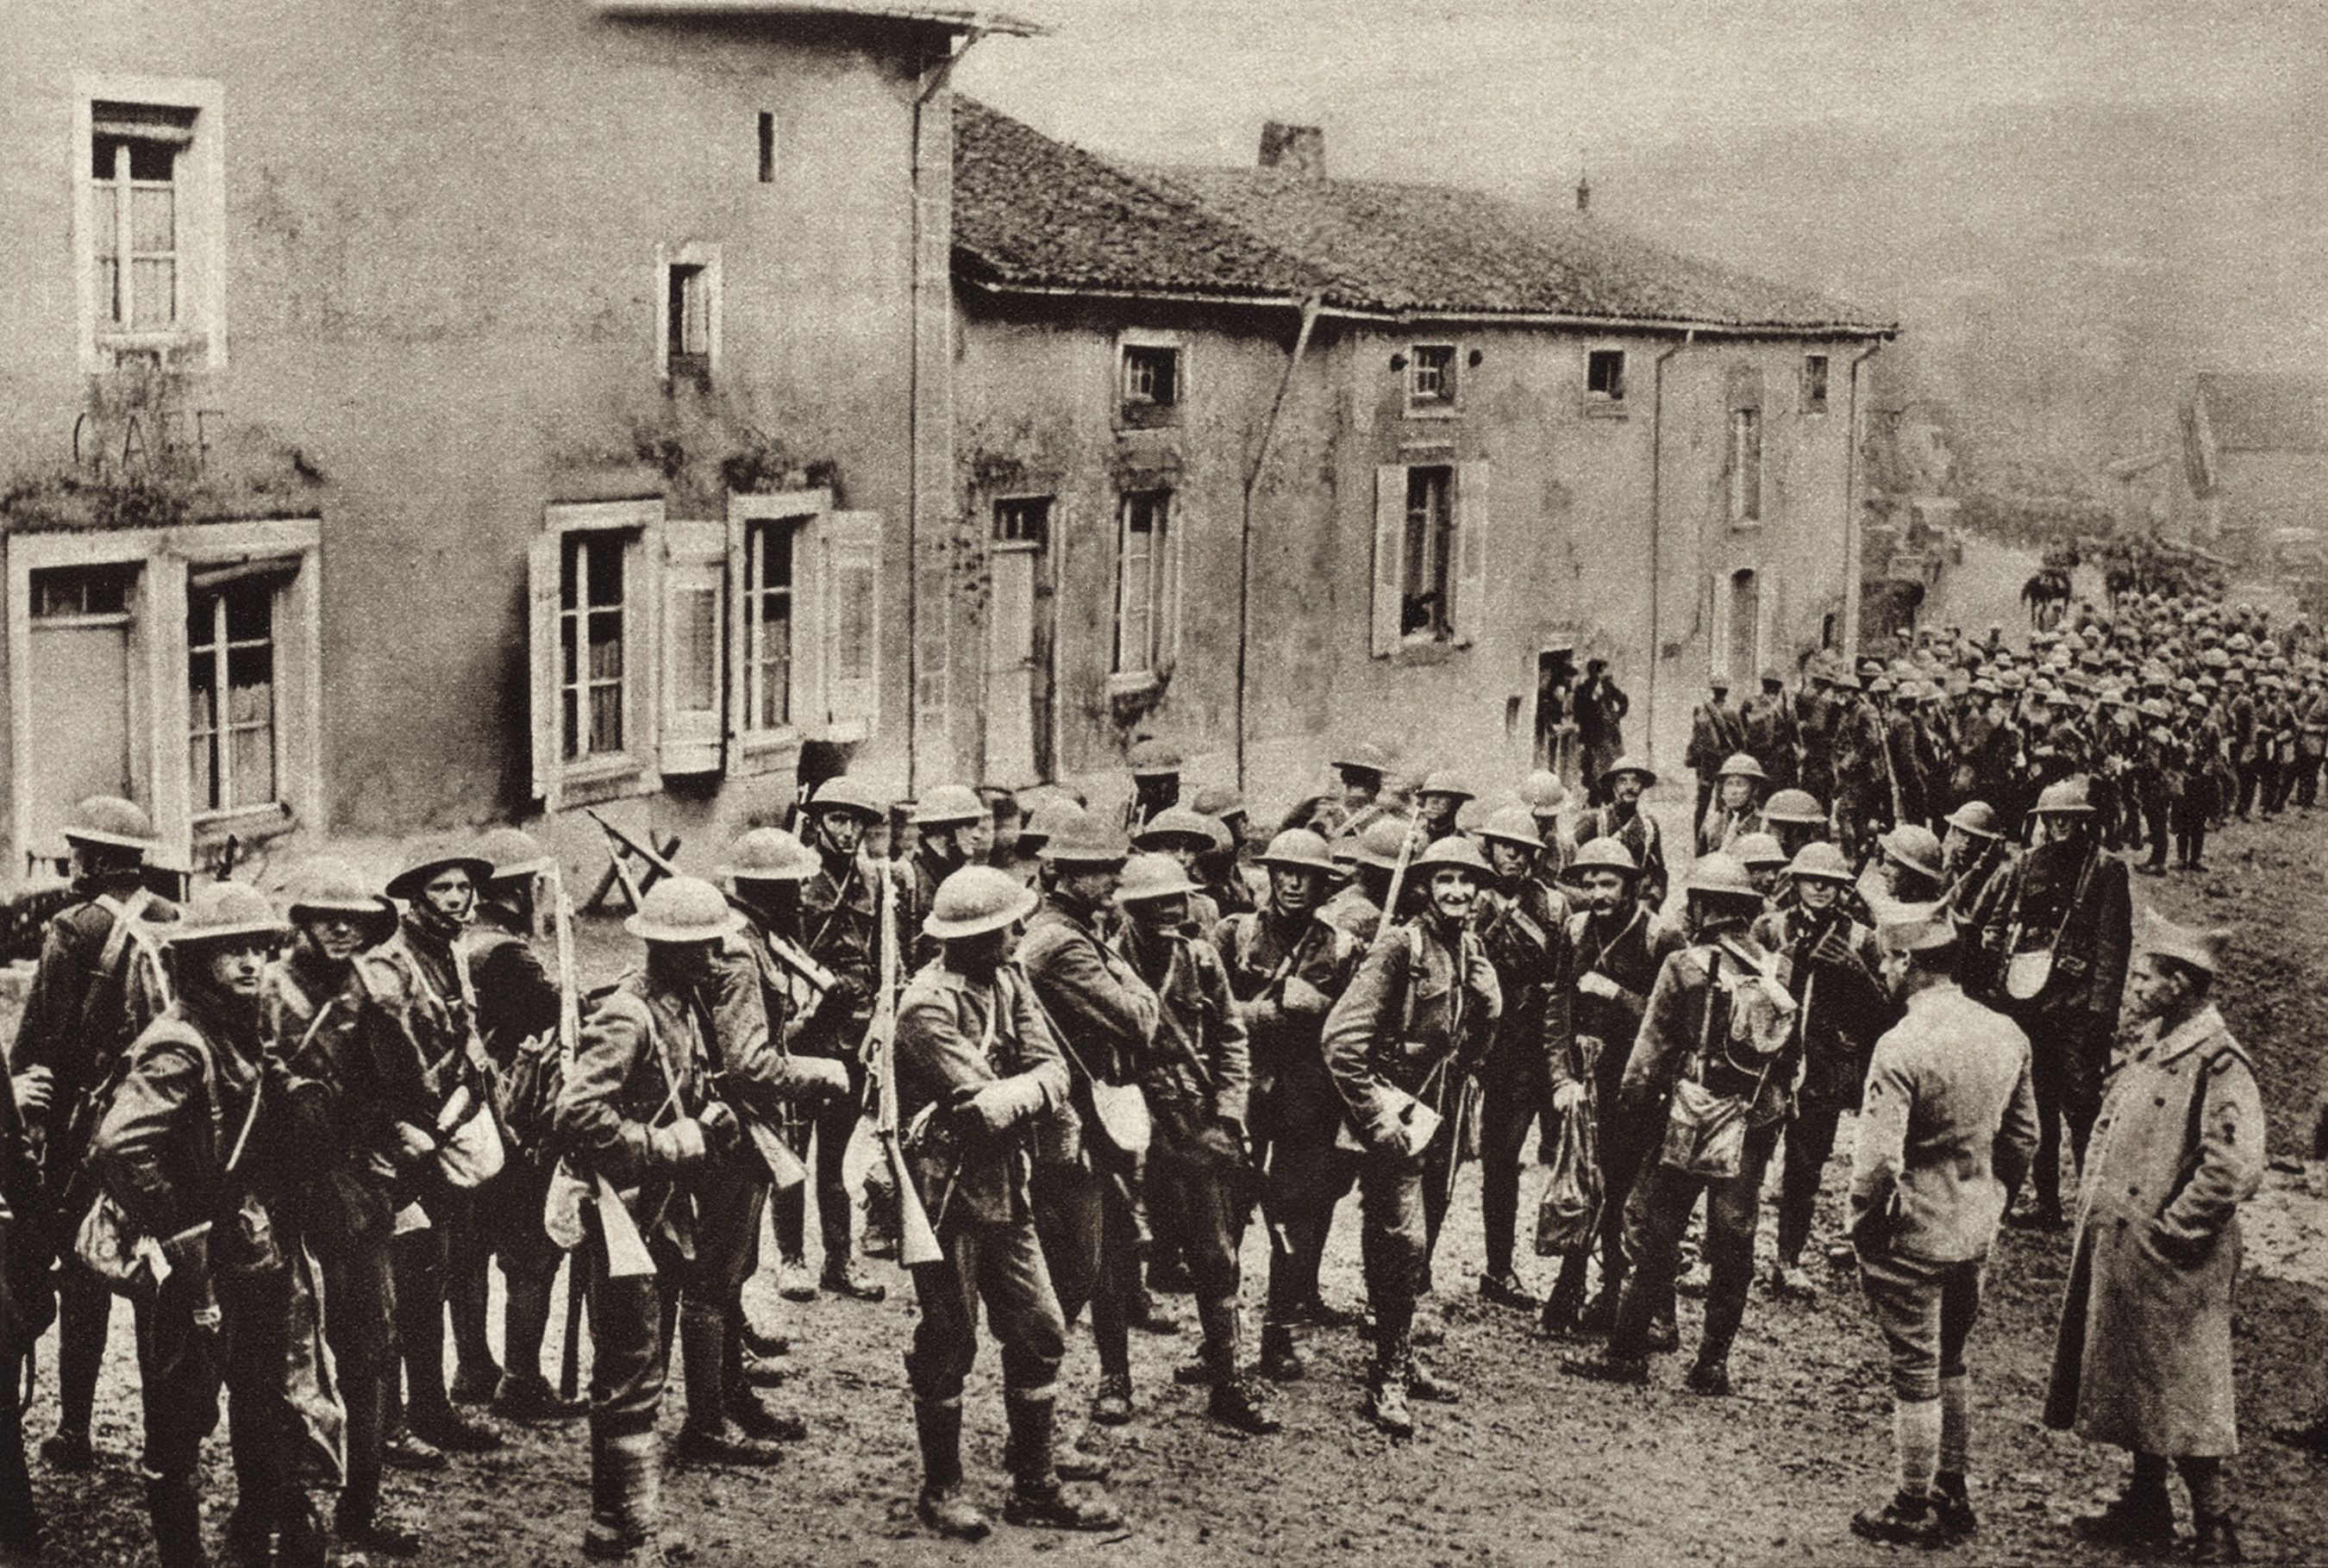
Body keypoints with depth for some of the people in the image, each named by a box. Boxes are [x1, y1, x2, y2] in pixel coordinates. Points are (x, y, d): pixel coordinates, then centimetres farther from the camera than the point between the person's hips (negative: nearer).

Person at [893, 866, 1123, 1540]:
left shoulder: (1008, 981, 5)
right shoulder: (928, 1005, -19)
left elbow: (1053, 1073, -1)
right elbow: (985, 1109, -23)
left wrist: (1007, 1095, -20)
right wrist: (1027, 1094, -7)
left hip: (1005, 1190, 7)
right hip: (948, 1194, -7)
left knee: (1039, 1336, 9)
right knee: (948, 1349, 4)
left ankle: (1035, 1486, 20)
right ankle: (941, 1490, 19)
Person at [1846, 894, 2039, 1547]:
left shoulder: (1902, 1047, -23)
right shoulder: (2007, 1035, -1)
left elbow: (1879, 1162, -23)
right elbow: (2024, 1138, 8)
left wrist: (1862, 1229, -8)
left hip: (1913, 1234, -7)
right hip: (1976, 1233, 7)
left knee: (1915, 1375, 7)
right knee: (1951, 1361, 22)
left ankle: (1914, 1511, 19)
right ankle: (1955, 1494, 32)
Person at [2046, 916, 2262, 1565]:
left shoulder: (2217, 1062, -19)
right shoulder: (2150, 1044, 10)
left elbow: (2235, 1169, -26)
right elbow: (2109, 1129, 23)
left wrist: (2168, 1231, -19)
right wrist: (2091, 1206, 14)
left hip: (2169, 1265, -9)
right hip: (2115, 1248, 9)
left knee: (2182, 1398, -1)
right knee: (2129, 1385, 18)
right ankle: (2145, 1508, 31)